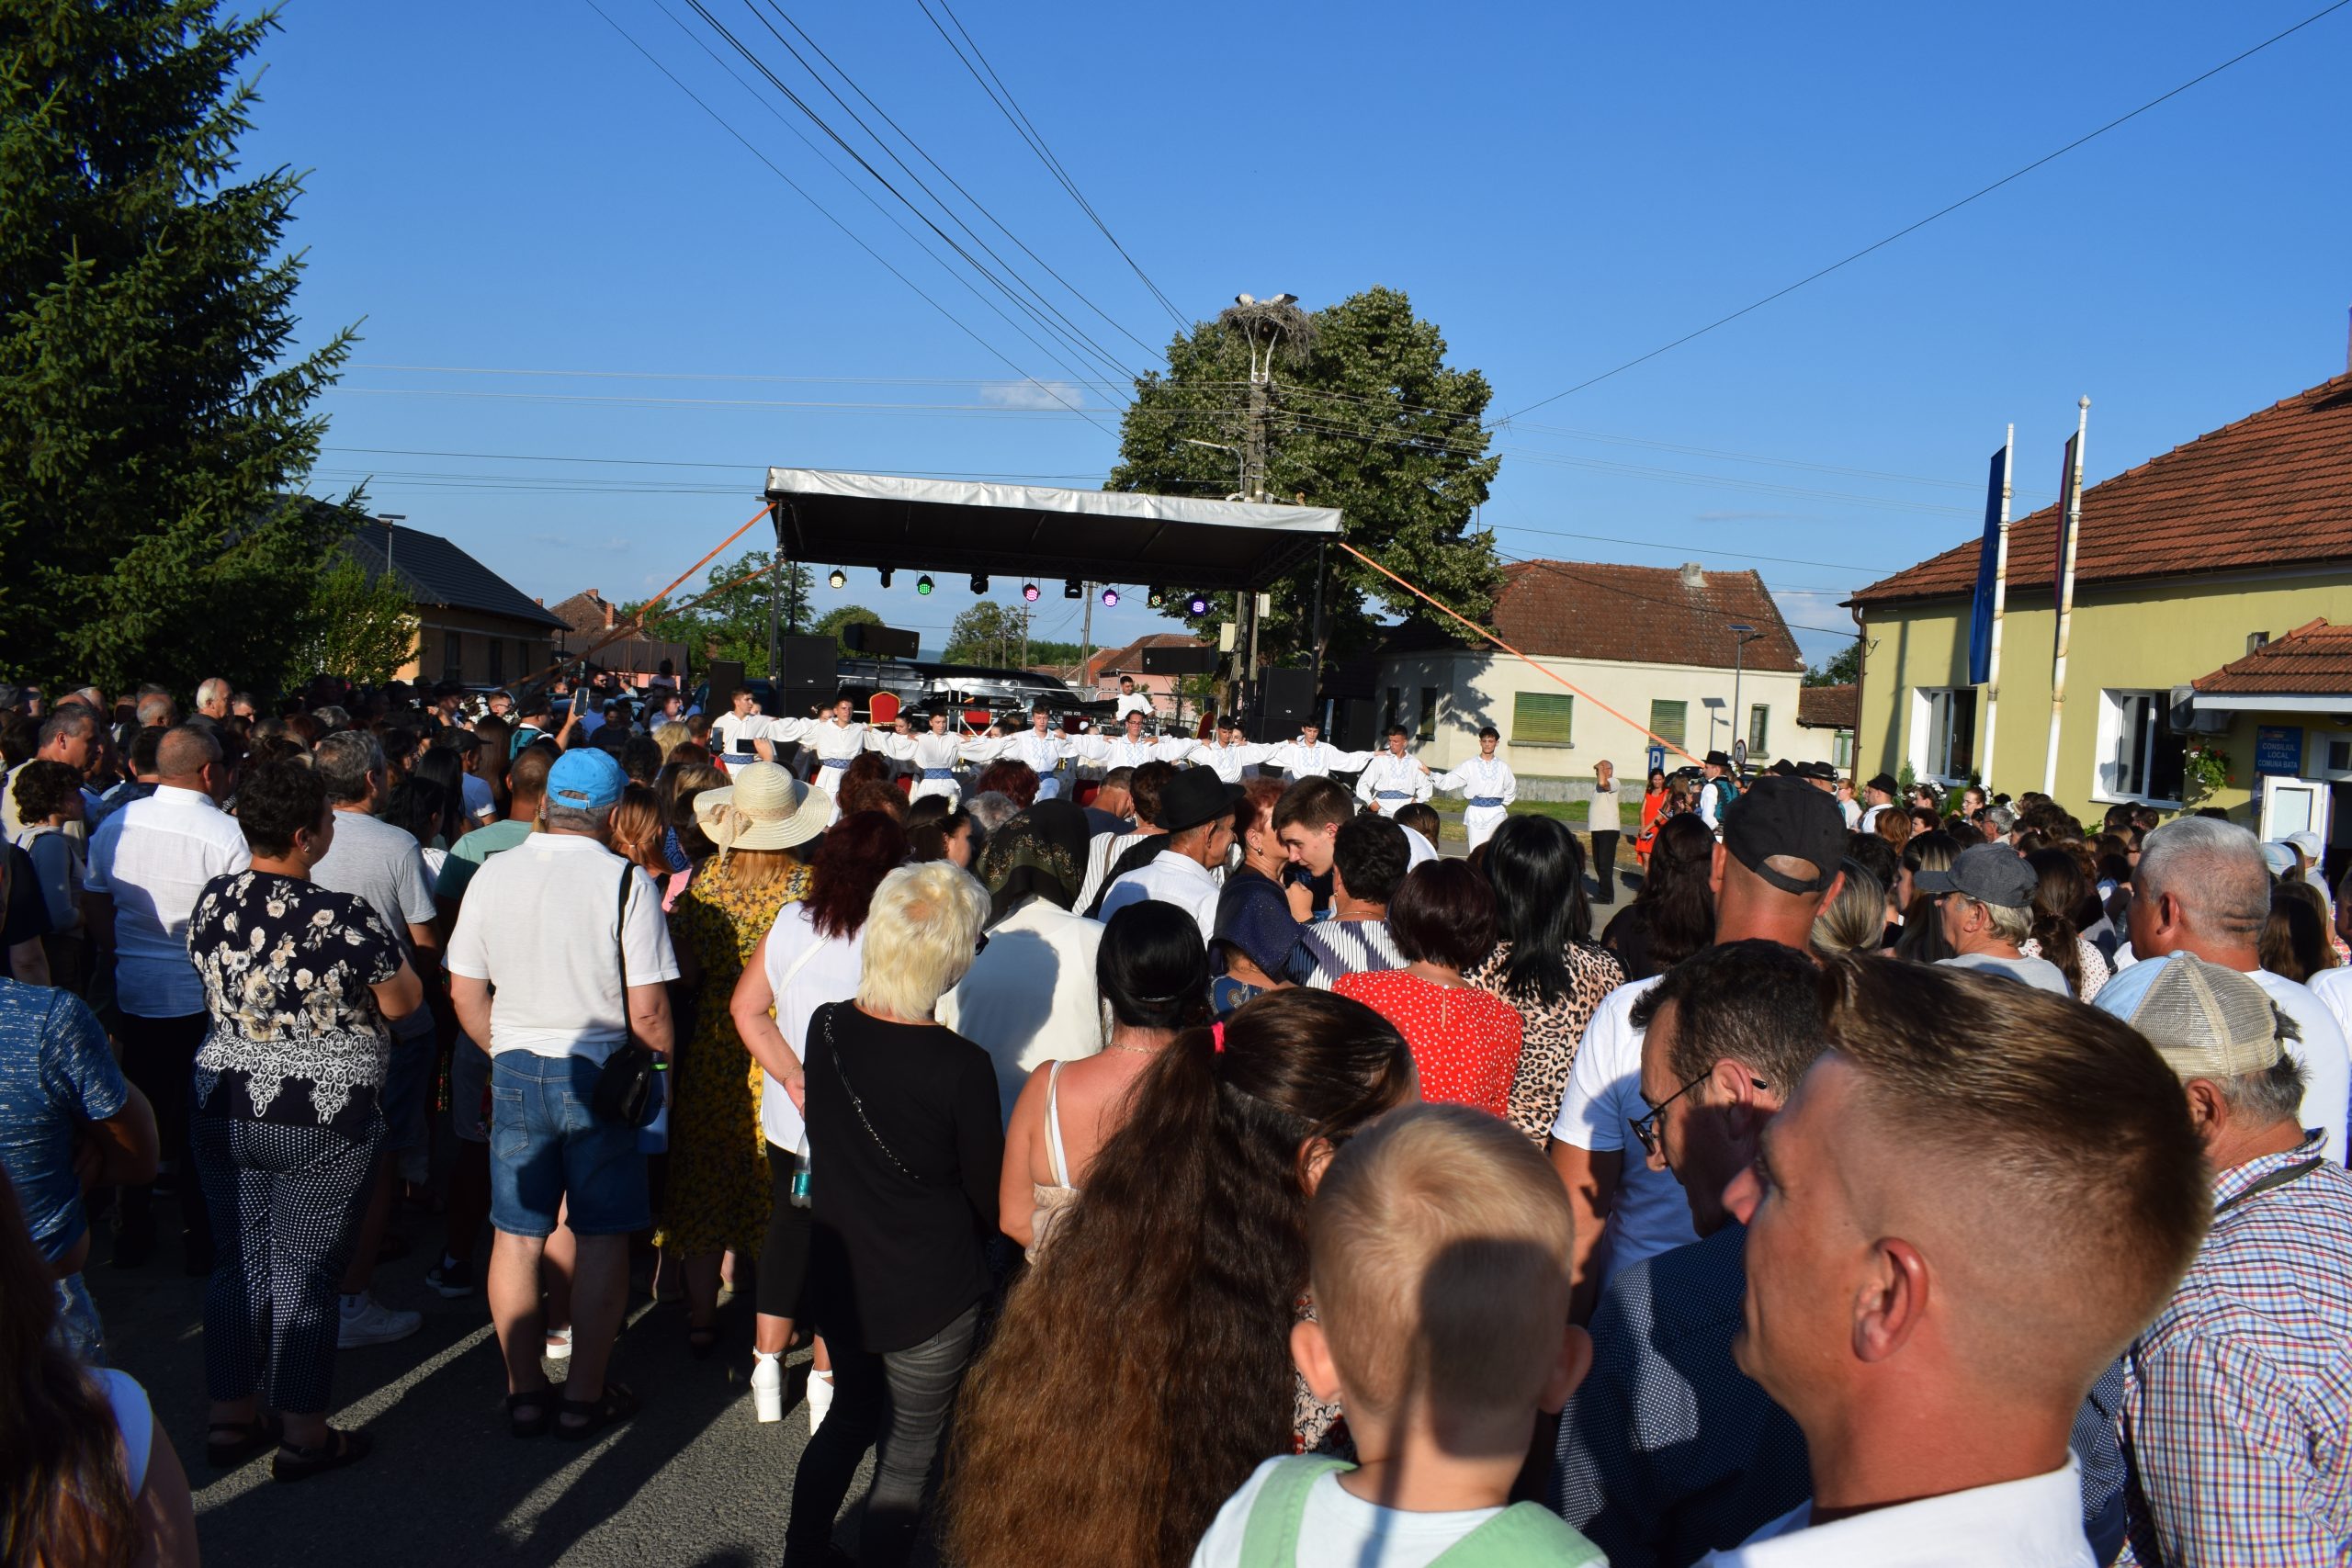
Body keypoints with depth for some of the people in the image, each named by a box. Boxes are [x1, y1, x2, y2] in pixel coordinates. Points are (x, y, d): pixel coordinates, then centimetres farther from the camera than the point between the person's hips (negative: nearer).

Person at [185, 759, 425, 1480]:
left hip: (222, 1105, 6)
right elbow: (403, 1002, -9)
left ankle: (230, 1417, 30)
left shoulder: (211, 902, -2)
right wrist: (371, 965, 8)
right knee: (305, 1274, 6)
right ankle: (302, 1434, 18)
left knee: (238, 1264, 18)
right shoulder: (343, 917, -21)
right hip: (323, 1118, -6)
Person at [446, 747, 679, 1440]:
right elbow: (647, 1011, -14)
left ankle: (523, 1392, 22)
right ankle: (585, 1396, 16)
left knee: (516, 1234, 12)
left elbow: (464, 993, 6)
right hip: (600, 1073, -4)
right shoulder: (626, 882, -14)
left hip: (515, 1071, 4)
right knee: (601, 1239, 8)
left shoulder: (491, 875, -1)